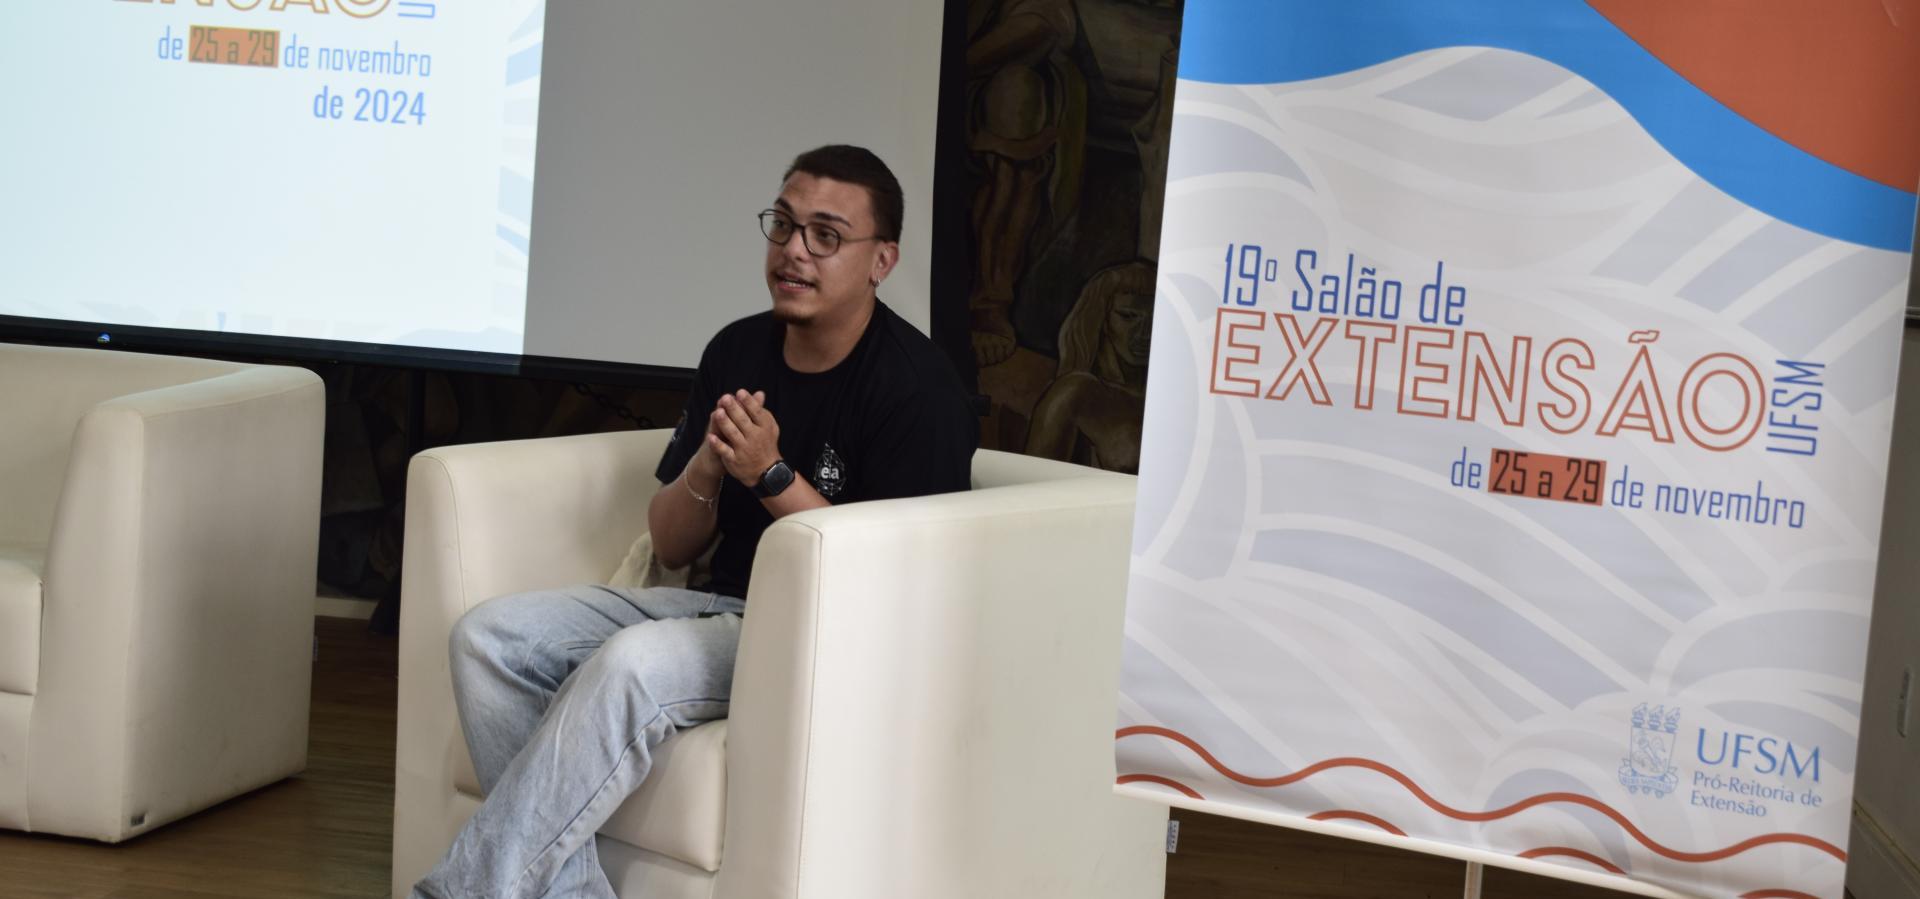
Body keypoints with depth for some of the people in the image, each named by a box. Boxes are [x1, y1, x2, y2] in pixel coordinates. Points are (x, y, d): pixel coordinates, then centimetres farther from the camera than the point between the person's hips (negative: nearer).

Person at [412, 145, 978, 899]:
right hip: (724, 605, 8)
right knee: (489, 636, -10)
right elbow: (671, 548, 9)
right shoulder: (737, 351, 7)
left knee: (630, 663, -33)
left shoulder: (916, 386, -12)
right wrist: (708, 467, -13)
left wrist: (771, 475, -24)